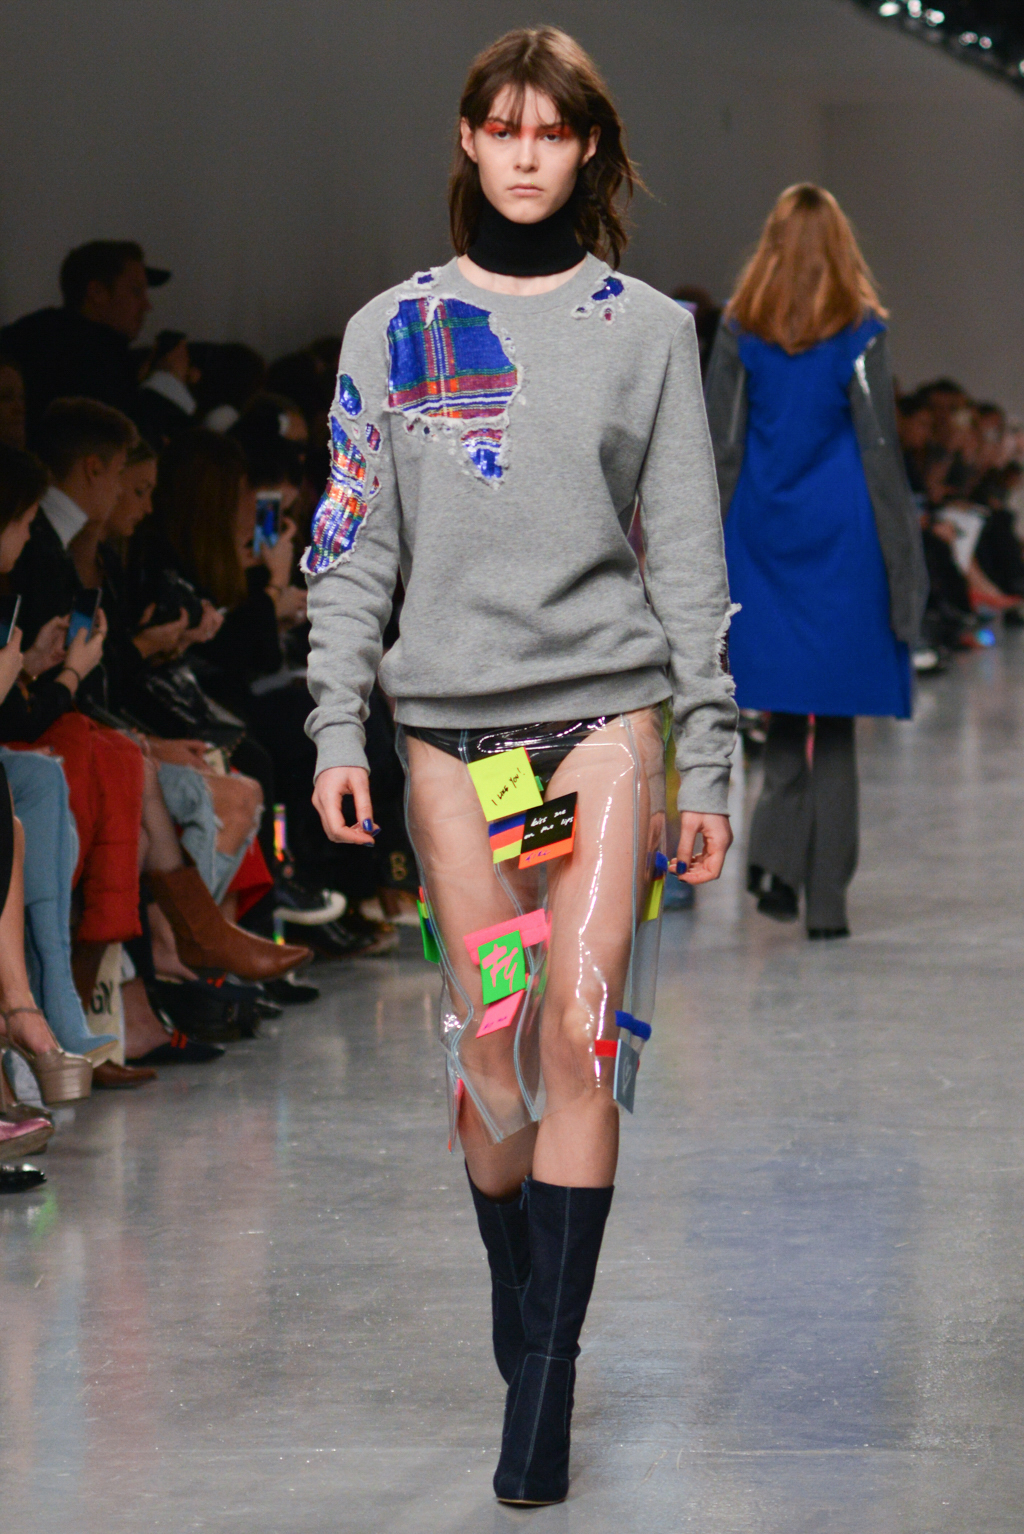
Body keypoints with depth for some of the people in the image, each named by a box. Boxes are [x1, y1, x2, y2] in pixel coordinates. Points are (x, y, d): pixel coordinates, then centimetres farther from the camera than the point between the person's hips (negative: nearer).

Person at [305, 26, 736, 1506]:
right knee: (490, 1043, -2)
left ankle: (547, 1381, -9)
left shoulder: (649, 327, 7)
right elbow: (351, 546, 9)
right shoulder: (393, 328, 9)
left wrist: (709, 755, 2)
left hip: (608, 706, -1)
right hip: (454, 718, 1)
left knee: (582, 1028, -10)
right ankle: (515, 1314, 16)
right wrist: (338, 729, -1)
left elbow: (690, 551, 7)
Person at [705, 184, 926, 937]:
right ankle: (826, 895, 4)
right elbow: (880, 450, -5)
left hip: (763, 534, 2)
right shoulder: (860, 332, -6)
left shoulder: (741, 331, 0)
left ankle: (775, 851, -6)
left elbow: (720, 449, 1)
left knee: (785, 708, 14)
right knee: (834, 718, 4)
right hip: (840, 535, -2)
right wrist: (905, 560, -1)